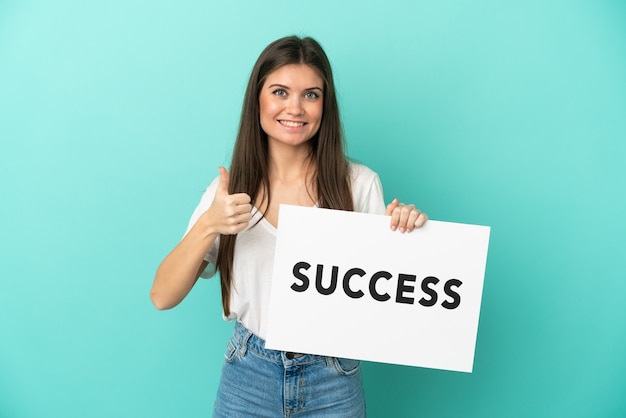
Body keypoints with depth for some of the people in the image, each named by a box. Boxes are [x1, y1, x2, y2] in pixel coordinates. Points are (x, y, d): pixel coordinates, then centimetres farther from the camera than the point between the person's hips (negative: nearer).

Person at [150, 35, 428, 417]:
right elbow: (163, 297, -8)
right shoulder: (231, 188, -4)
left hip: (333, 383, -1)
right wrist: (208, 226, -23)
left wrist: (407, 229, -19)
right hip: (248, 377, 1)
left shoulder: (359, 184, -9)